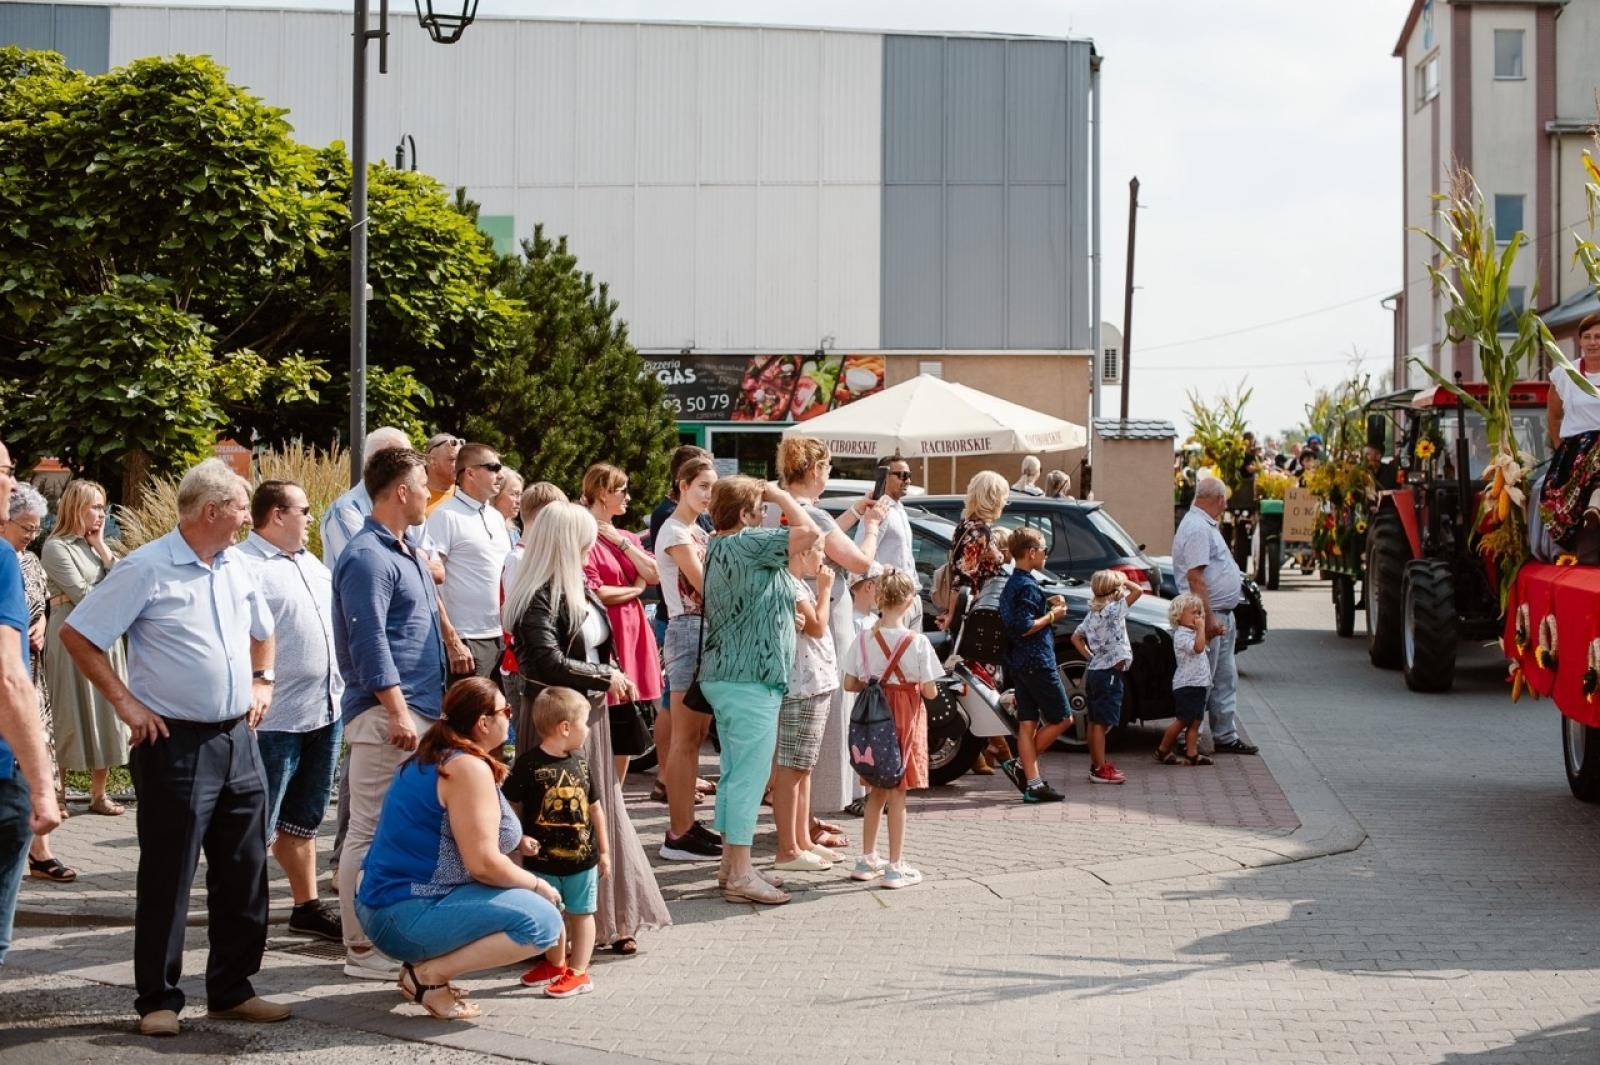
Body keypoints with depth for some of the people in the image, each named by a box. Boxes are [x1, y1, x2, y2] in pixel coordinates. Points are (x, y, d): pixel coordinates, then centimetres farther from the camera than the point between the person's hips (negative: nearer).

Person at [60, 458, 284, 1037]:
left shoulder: (236, 568, 10)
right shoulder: (146, 570, -12)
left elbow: (261, 632, 28)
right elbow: (76, 634, -9)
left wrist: (262, 680, 13)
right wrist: (125, 701, -11)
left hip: (238, 740, 7)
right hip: (176, 744, -7)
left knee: (244, 873, 10)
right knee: (167, 879, 0)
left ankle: (232, 990, 21)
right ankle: (158, 1000, 11)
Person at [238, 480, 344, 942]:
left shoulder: (310, 563, 16)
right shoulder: (245, 566, -14)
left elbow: (338, 617, 26)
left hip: (325, 711, 9)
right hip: (276, 718, -9)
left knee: (304, 819, 18)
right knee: (258, 827, -3)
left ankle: (307, 905, 28)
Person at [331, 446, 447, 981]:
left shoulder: (407, 552, 17)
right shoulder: (368, 557, -14)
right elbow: (369, 643, -20)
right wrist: (398, 712, -23)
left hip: (417, 710, 10)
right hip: (385, 715, -10)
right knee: (372, 831, -5)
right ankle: (363, 948, -1)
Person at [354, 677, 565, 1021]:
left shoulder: (432, 758, 15)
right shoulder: (469, 767, -15)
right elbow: (483, 863, -20)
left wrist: (517, 843, 16)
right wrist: (537, 885, -4)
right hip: (407, 917, -10)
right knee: (543, 921, -17)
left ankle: (424, 965, 12)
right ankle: (429, 974, -12)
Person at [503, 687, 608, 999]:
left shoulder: (580, 764, 2)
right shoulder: (529, 764, -14)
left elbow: (595, 807, 10)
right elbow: (511, 806, -9)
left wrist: (603, 850, 13)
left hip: (582, 857, 3)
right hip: (542, 859, -3)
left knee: (580, 913, 7)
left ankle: (578, 971, 14)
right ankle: (555, 963, 30)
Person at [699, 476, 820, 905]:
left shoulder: (718, 548, 16)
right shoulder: (746, 544, -16)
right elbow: (810, 532, -20)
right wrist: (782, 497, -6)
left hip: (723, 675, 10)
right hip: (750, 680, -10)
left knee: (734, 773, 14)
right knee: (749, 776, -8)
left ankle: (731, 865, 19)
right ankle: (740, 875, -7)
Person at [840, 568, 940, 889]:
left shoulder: (862, 640, -3)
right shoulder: (917, 643, -14)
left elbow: (850, 684, 1)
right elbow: (930, 692, -11)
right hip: (905, 719, -4)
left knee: (876, 792, 17)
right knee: (897, 794, 2)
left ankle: (867, 859, 24)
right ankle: (895, 867, 6)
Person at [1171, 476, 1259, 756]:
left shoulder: (1206, 525, 16)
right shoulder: (1197, 528, -18)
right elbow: (1195, 577, -24)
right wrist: (1209, 619, -26)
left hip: (1221, 615, 11)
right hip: (1209, 616, -11)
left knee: (1225, 680, 14)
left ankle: (1225, 736, 21)